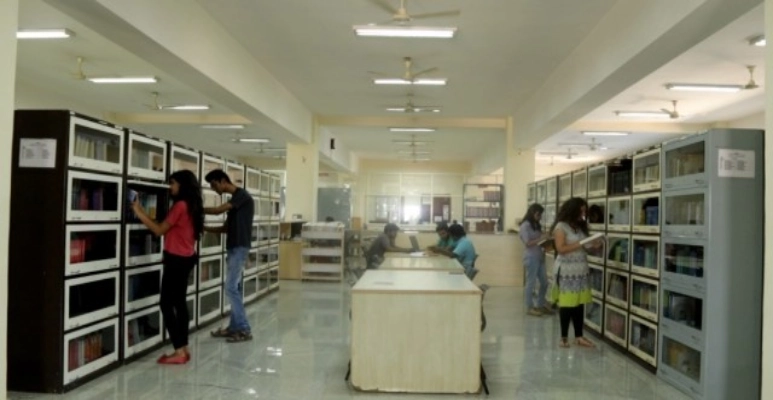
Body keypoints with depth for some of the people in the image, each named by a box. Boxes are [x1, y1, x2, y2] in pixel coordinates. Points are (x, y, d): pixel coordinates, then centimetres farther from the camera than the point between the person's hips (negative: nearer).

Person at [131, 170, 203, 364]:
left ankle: (179, 351, -3)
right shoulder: (191, 206, 12)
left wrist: (139, 212, -7)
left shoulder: (180, 205, -16)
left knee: (167, 304, -4)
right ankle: (184, 348, 17)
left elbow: (159, 230, -13)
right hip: (186, 258, 9)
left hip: (176, 260, -9)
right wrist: (143, 213, 13)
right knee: (179, 303, 13)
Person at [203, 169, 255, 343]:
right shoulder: (235, 199, 18)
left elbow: (218, 210, -19)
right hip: (233, 247, 9)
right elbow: (226, 228, 18)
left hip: (239, 247, -9)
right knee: (235, 288, 11)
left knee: (231, 288, -10)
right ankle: (234, 327, 17)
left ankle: (244, 329, -6)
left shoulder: (242, 195, -10)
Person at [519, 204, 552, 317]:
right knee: (531, 282, -1)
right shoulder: (525, 225, -9)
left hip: (540, 257, 8)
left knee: (544, 282, 11)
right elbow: (527, 243, -15)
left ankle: (540, 305, 24)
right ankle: (530, 307, 9)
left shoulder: (536, 225, 15)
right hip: (531, 257, -8)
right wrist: (541, 239, -18)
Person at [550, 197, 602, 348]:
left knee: (580, 304, 6)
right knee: (566, 305, 0)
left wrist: (592, 245, -3)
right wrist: (581, 244, -16)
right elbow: (561, 249, -14)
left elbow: (582, 247, 17)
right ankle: (564, 337, 10)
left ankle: (579, 336, 14)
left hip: (581, 270, 6)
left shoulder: (580, 226, 15)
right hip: (566, 271, -6)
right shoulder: (561, 226, -6)